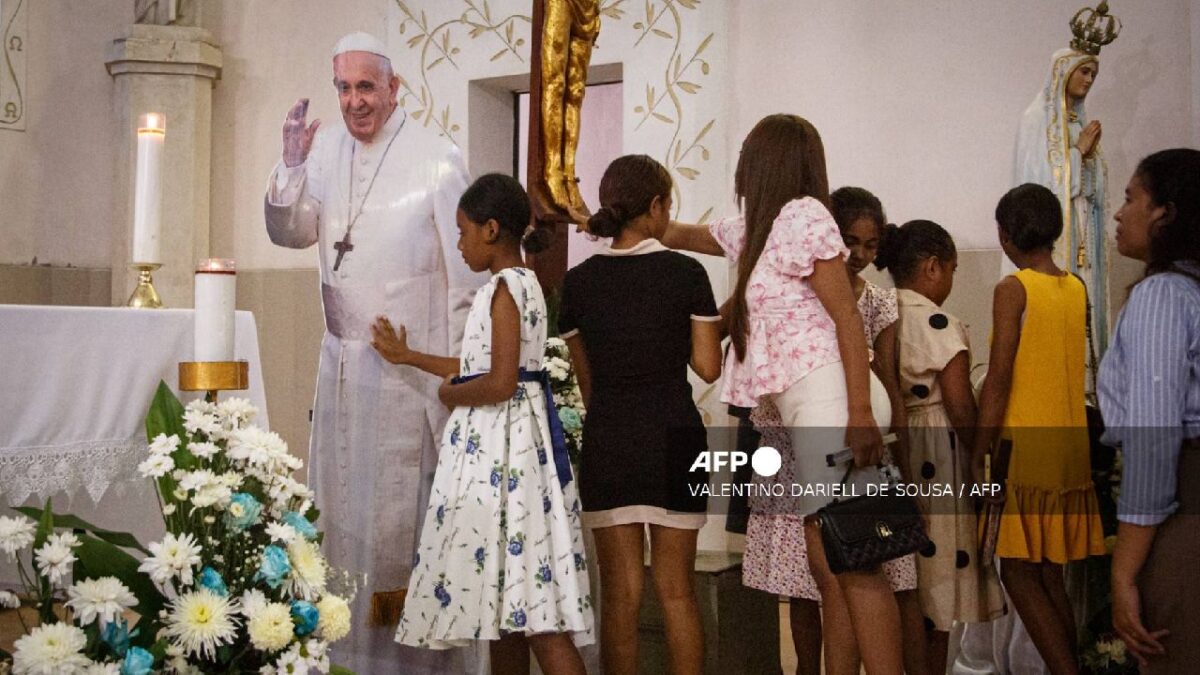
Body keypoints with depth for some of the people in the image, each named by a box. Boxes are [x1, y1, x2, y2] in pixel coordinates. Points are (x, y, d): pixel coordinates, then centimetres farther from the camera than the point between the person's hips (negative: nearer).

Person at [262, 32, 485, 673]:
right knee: (338, 504, 16)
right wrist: (291, 167, -9)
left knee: (400, 507, 1)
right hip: (341, 359, 6)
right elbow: (292, 234, 8)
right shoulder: (327, 147, 4)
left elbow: (467, 270, -11)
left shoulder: (437, 159, -13)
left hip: (407, 366, -6)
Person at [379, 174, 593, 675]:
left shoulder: (505, 287, -13)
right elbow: (482, 366, 21)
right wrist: (407, 357, 29)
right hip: (499, 441, 10)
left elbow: (499, 383, -23)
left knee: (522, 587, -11)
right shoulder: (523, 284, 15)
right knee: (510, 591, 14)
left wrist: (448, 393, -5)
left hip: (498, 442, -10)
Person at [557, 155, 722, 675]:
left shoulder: (578, 282, 2)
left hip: (606, 439, 1)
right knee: (676, 588, 8)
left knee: (619, 591, 7)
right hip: (673, 437, -1)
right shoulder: (685, 273, -5)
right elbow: (708, 367, -4)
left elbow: (585, 379, 8)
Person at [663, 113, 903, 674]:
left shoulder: (802, 214, -5)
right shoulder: (751, 229, 20)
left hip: (828, 397, -8)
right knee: (828, 564, 5)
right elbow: (687, 236, 38)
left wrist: (860, 412, -19)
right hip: (806, 408, 8)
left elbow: (848, 318, -12)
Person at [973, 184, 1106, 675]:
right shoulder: (1076, 289, 10)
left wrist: (979, 454, -12)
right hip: (1070, 449, 7)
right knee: (1049, 573, 14)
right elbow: (1069, 367, 13)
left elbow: (999, 376, -14)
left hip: (1025, 447, -7)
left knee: (1019, 572, -2)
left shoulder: (1013, 288, -9)